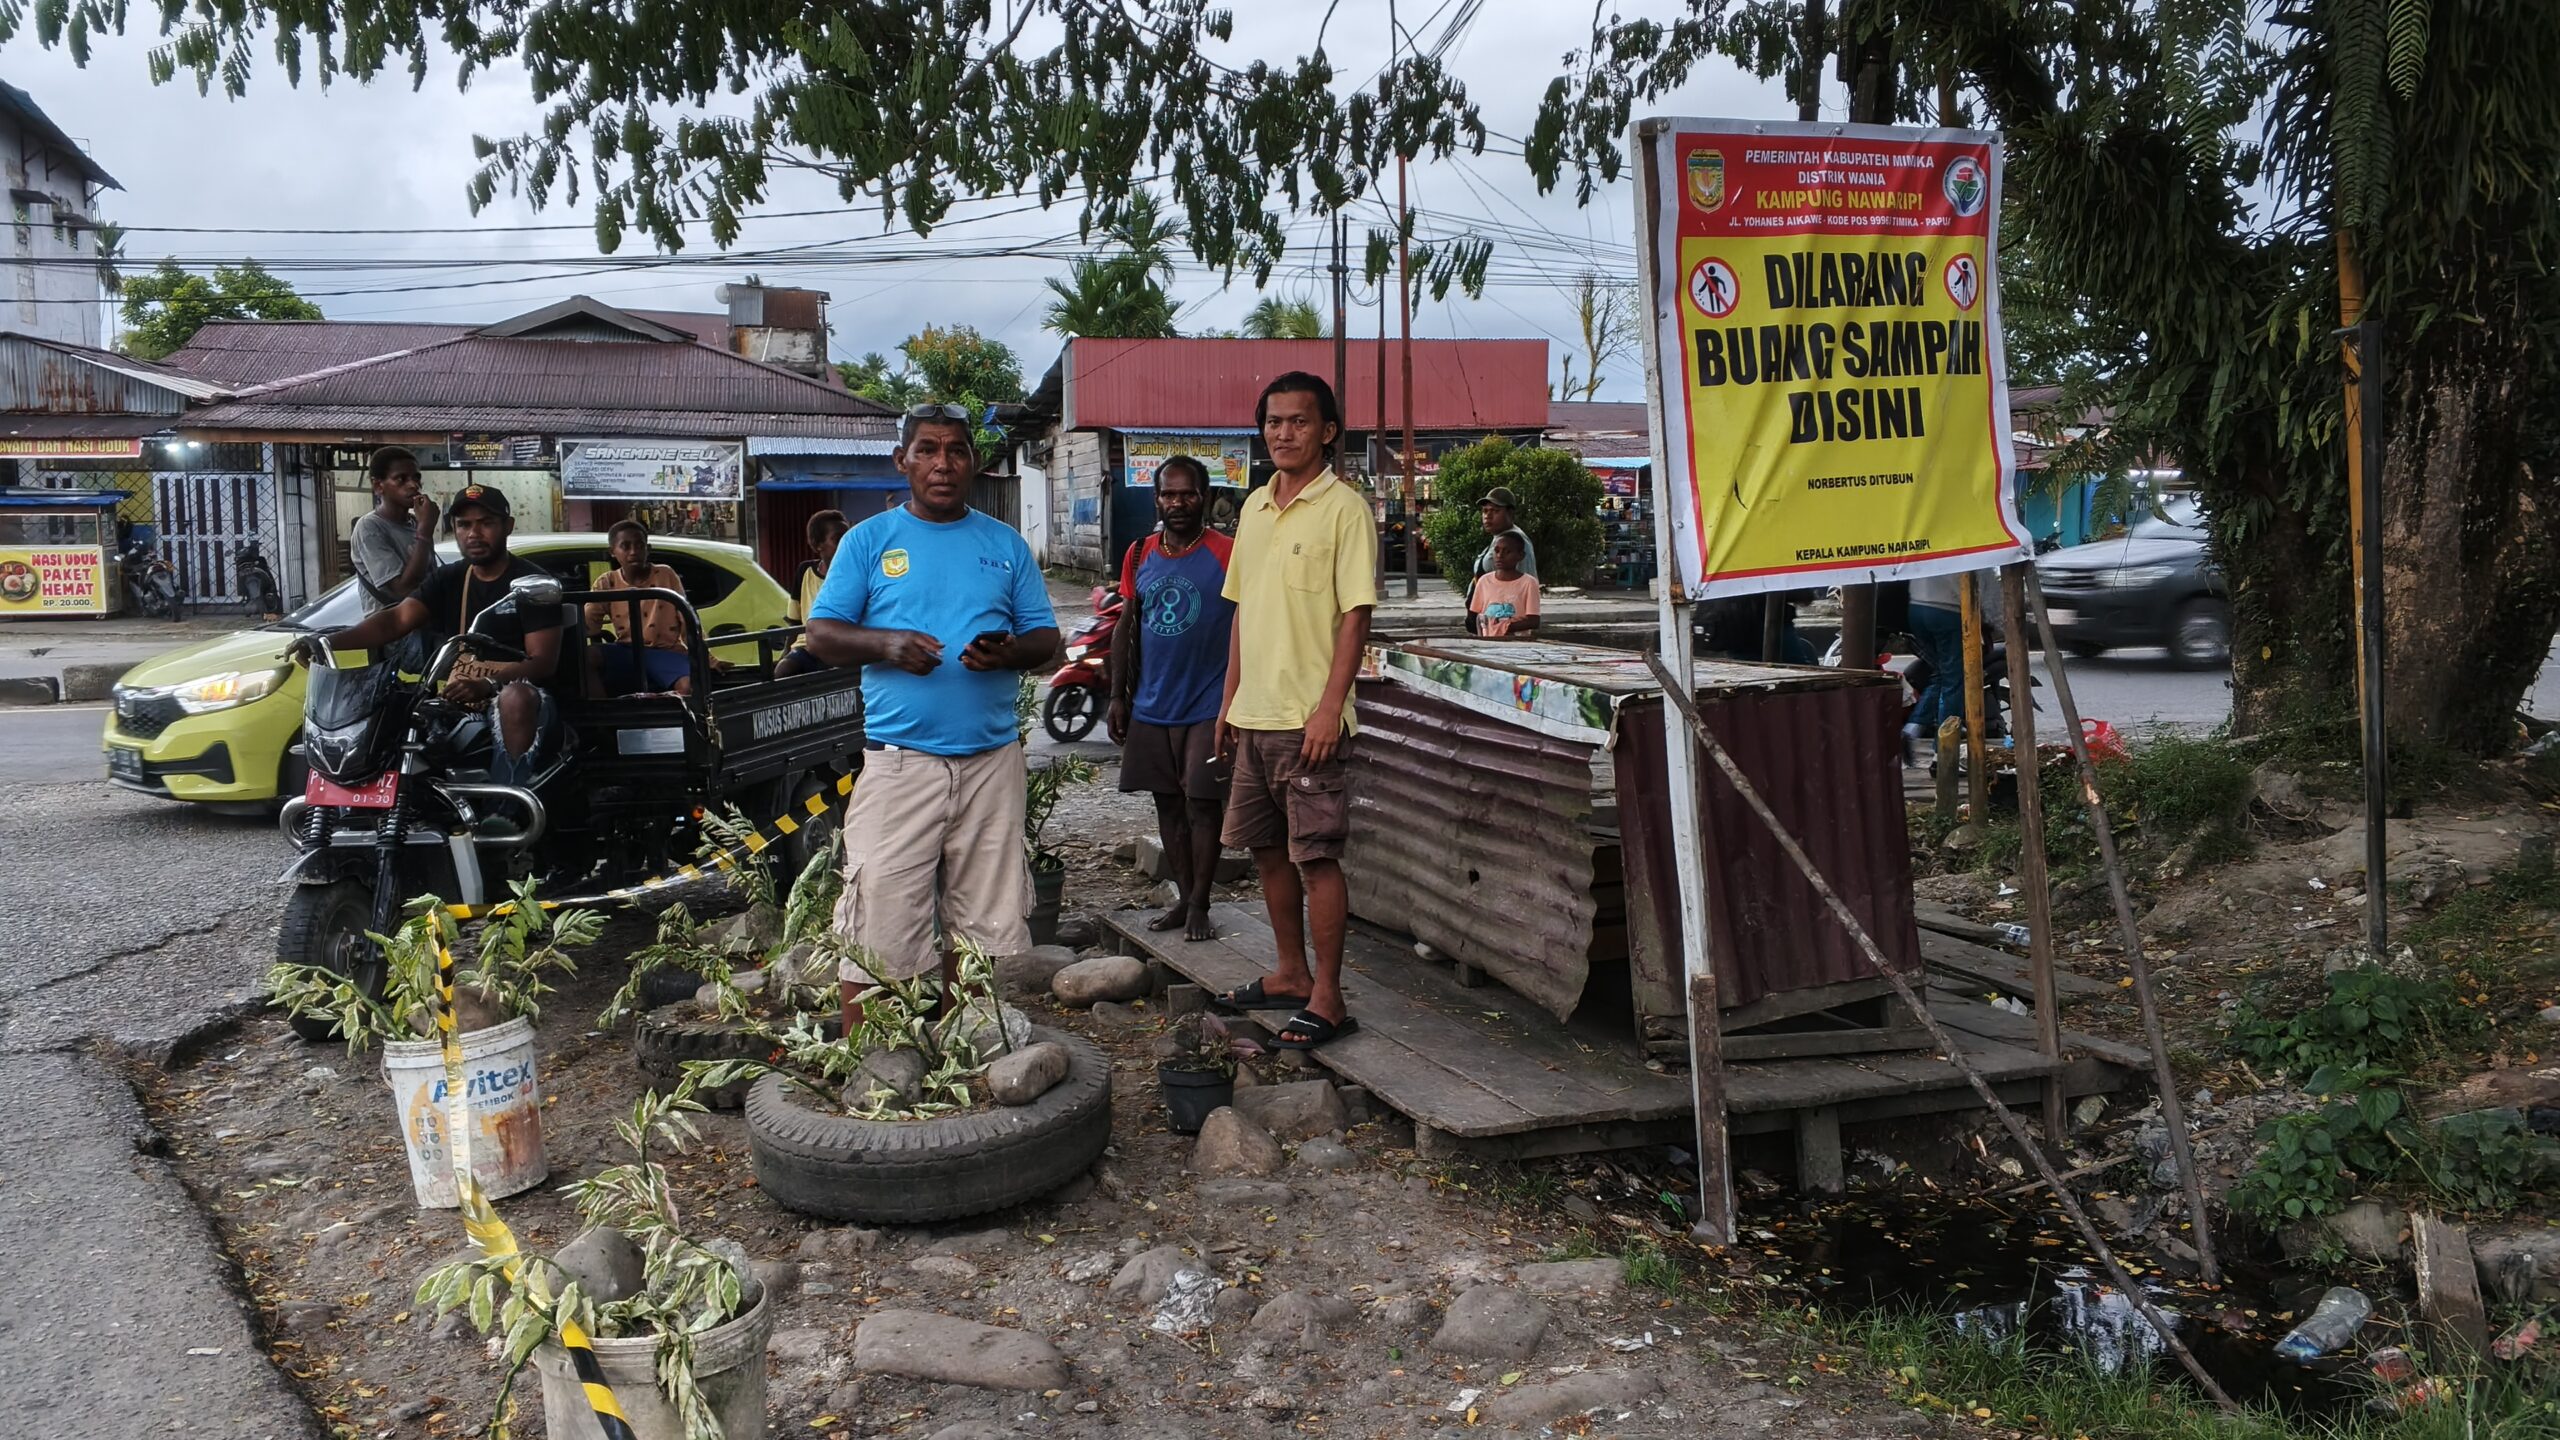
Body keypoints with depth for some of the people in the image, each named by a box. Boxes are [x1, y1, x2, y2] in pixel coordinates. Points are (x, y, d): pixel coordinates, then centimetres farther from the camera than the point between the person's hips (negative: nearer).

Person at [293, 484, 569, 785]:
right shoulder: (447, 579, 14)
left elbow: (543, 661, -12)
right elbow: (396, 620, 0)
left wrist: (487, 686, -30)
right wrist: (328, 641, -18)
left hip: (522, 702, -6)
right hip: (461, 702, 6)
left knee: (515, 698, -41)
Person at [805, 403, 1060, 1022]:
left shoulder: (1005, 544, 12)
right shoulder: (869, 540, 7)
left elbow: (1047, 637, 11)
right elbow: (820, 634, 3)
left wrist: (1008, 652, -12)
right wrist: (887, 644, -16)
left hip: (993, 759, 3)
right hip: (899, 762, -2)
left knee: (982, 925, 9)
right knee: (878, 933, -5)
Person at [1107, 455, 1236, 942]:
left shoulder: (1226, 554, -8)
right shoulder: (1140, 555, 7)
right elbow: (1126, 627, 12)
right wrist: (1118, 696, 8)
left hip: (1207, 706, -5)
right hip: (1150, 706, 5)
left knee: (1203, 804, -3)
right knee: (1168, 803, 11)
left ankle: (1199, 905, 8)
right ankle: (1183, 898, 22)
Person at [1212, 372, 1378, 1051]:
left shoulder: (1343, 507, -8)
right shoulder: (1255, 506, 14)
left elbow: (1355, 615, -13)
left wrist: (1329, 707, -19)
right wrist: (1230, 699, 16)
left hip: (1307, 717, -8)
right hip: (1254, 715, 8)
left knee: (1316, 857, -4)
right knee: (1267, 848, 15)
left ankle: (1326, 998, 4)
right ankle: (1291, 974, 28)